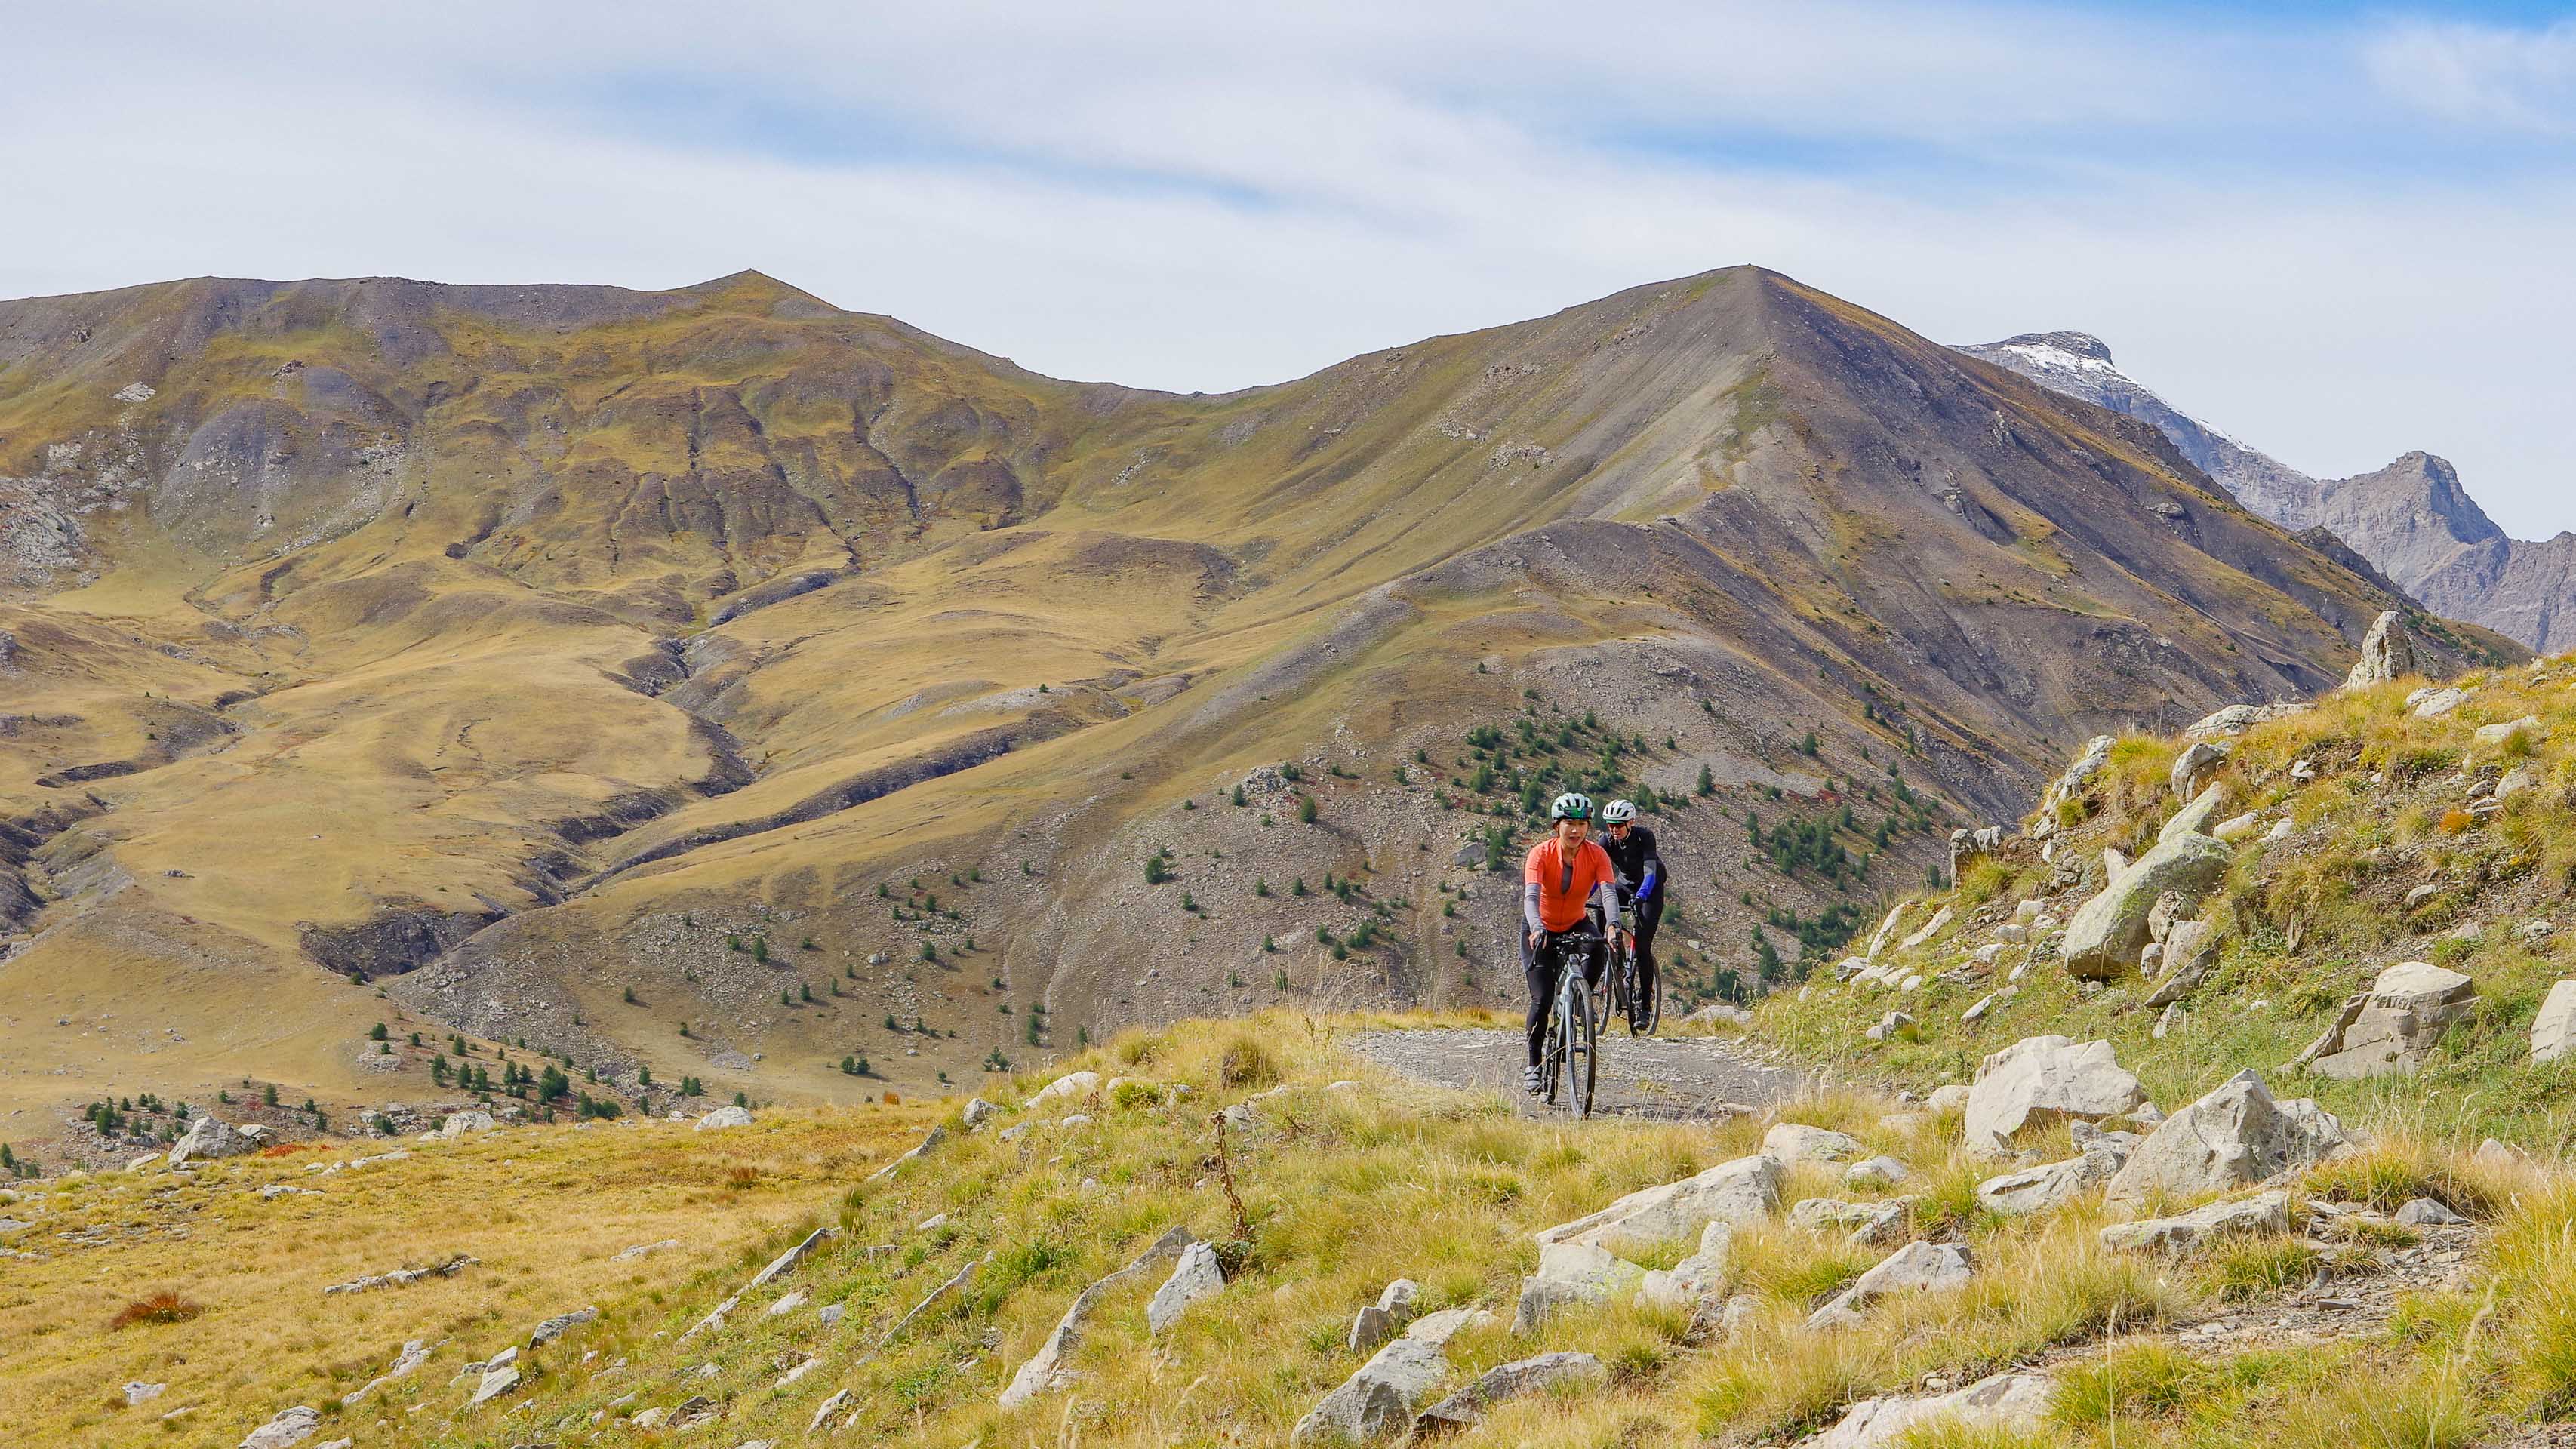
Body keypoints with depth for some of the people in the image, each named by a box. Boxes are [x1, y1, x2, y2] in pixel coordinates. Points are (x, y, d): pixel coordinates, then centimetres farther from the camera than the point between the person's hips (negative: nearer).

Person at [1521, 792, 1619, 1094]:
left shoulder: (1597, 855, -16)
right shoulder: (1541, 853, -22)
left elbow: (1609, 892, -30)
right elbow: (1531, 896, -35)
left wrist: (1613, 925, -49)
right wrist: (1536, 928, -54)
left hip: (1575, 926, 2)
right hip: (1541, 929, -2)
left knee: (1597, 949, -33)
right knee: (1542, 998, -13)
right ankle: (1532, 1066, 1)